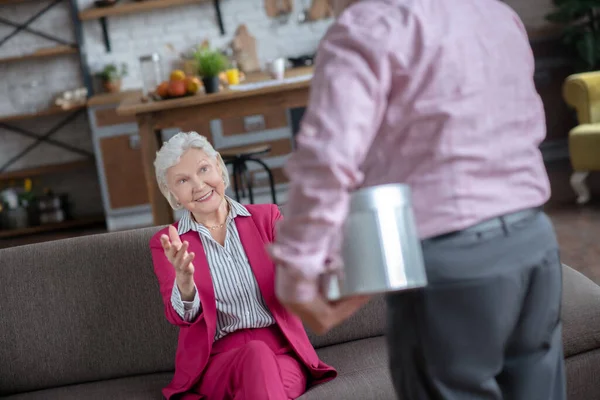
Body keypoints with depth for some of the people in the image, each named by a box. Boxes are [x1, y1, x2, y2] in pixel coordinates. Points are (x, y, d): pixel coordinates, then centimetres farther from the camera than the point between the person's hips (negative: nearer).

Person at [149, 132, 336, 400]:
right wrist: (184, 281, -31)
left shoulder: (266, 217, 7)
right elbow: (180, 316, -8)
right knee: (256, 355, -34)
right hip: (216, 362, 0)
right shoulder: (165, 243, 6)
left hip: (282, 351, 1)